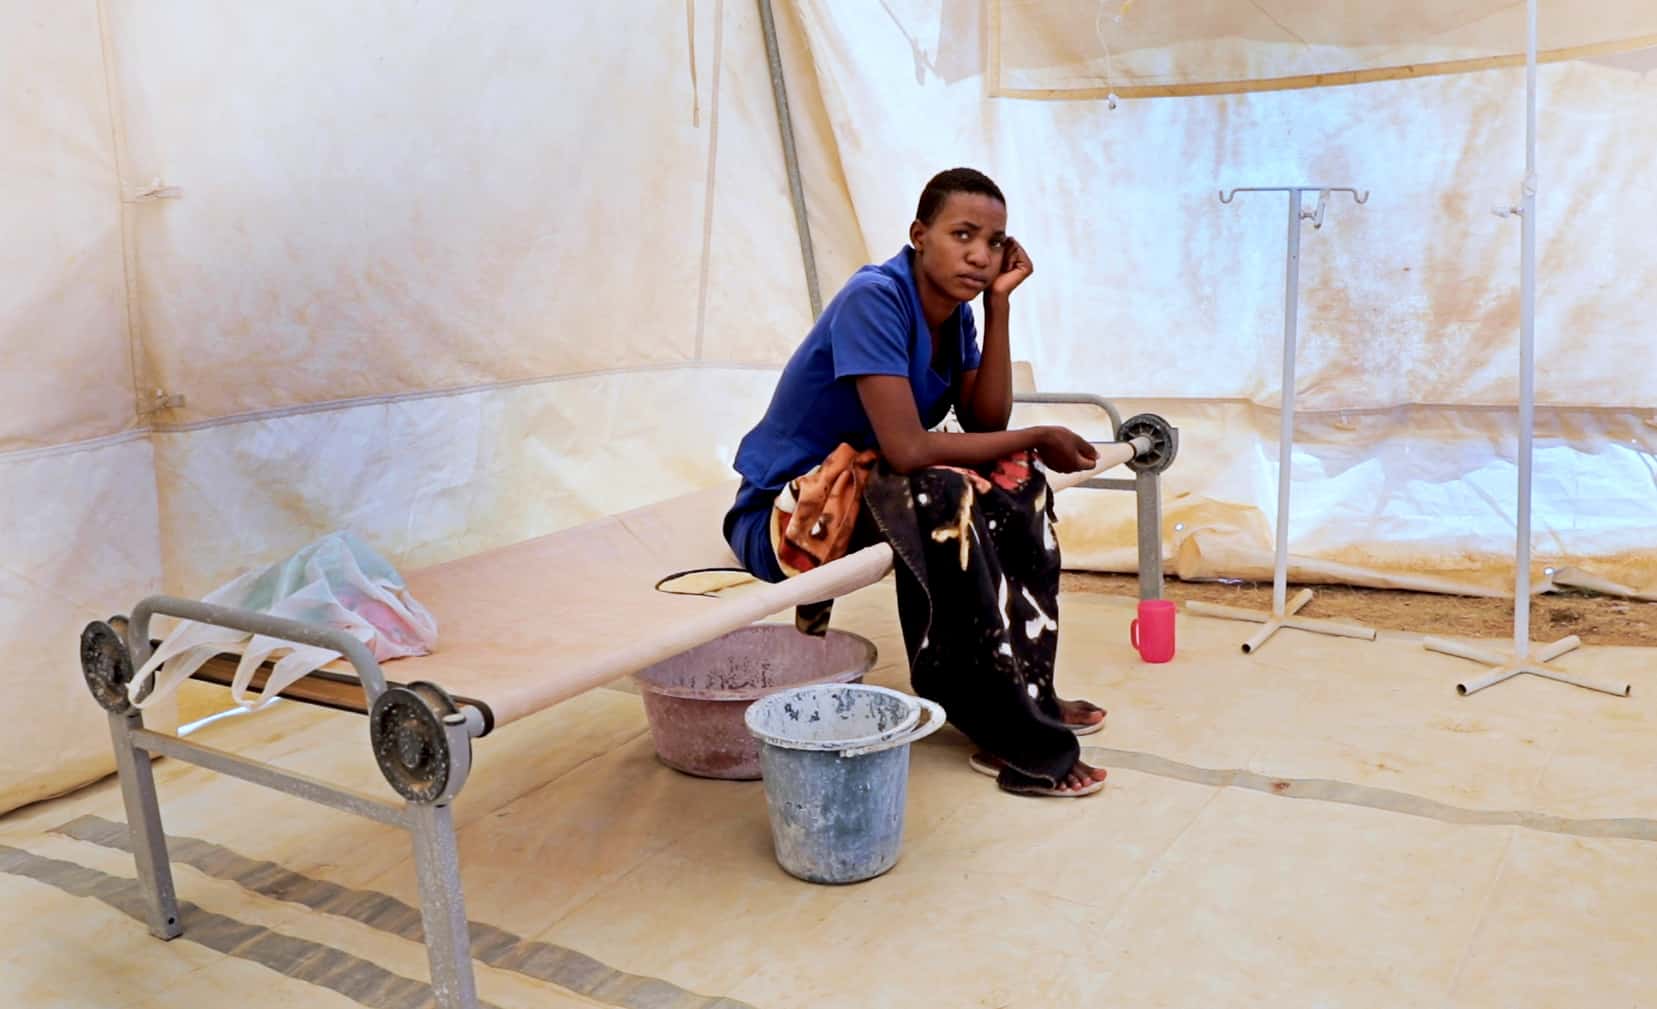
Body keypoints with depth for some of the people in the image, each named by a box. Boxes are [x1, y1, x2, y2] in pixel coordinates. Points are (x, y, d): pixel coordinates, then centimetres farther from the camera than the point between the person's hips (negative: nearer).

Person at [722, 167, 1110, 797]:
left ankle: (1024, 693, 2)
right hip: (783, 513, -9)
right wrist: (1038, 438, -18)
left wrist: (999, 302, -8)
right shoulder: (875, 298, -22)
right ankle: (1016, 737, -21)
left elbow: (986, 424, -3)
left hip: (867, 486, 9)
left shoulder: (954, 311, 4)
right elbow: (907, 449, -30)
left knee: (1016, 483, -5)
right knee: (940, 496, -32)